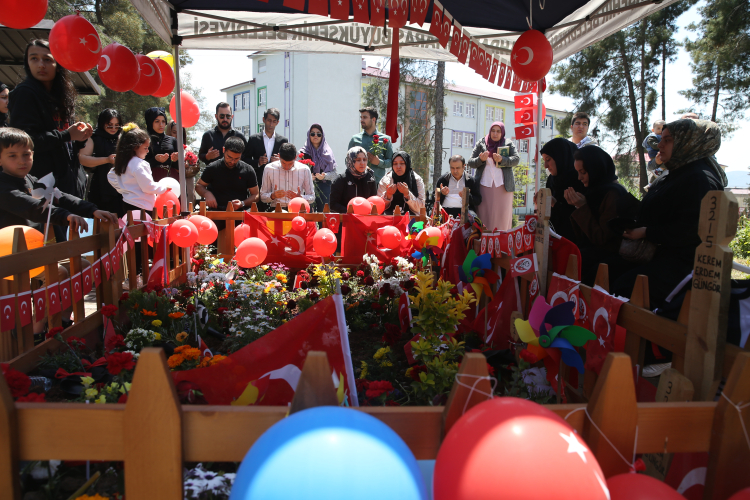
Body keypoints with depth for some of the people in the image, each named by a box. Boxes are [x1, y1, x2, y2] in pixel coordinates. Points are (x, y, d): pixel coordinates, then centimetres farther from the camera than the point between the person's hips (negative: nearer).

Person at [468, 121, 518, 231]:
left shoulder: (508, 144, 10)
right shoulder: (481, 144, 10)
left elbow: (516, 159, -3)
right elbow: (470, 163, 7)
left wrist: (502, 159, -20)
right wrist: (481, 159, -13)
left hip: (503, 185, 0)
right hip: (485, 184, 0)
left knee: (503, 213, 0)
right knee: (484, 213, -3)